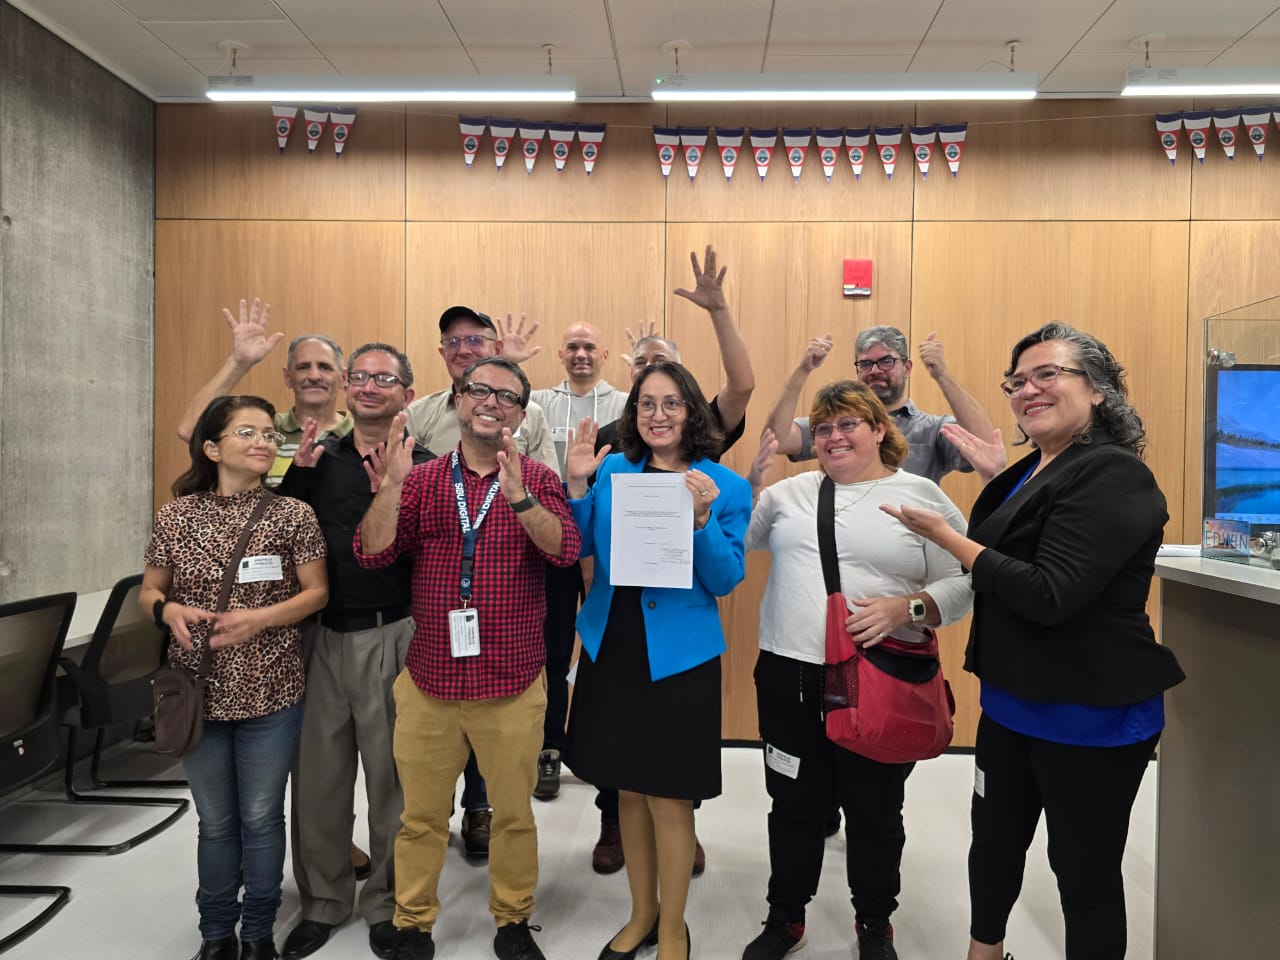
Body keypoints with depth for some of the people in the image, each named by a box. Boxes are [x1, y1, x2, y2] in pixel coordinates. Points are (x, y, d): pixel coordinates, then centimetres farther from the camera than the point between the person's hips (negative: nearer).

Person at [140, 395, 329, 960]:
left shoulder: (292, 513, -6)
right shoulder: (178, 514, -1)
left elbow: (317, 593, -5)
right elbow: (149, 592, 8)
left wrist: (260, 618, -20)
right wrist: (169, 610, -15)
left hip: (270, 693, -1)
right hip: (199, 692, 2)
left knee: (261, 817, 12)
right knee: (215, 820, 17)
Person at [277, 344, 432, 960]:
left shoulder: (421, 466, -3)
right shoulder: (319, 459, 9)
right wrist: (300, 470, -7)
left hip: (391, 636, -3)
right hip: (322, 633, 4)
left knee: (391, 776, 9)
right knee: (317, 774, 12)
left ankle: (387, 904, 29)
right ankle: (323, 900, 33)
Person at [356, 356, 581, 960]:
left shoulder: (537, 480, -2)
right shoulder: (421, 480, 3)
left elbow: (565, 550, -18)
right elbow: (371, 553, -6)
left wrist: (517, 495, -32)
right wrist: (391, 483, -20)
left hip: (512, 685, -1)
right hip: (428, 682, 1)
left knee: (514, 813, 14)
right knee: (421, 815, 15)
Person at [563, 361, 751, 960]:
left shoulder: (726, 487, -6)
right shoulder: (611, 471, 3)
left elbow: (726, 581, -8)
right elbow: (578, 551, 3)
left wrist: (701, 519, -22)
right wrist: (577, 484, -8)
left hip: (678, 657, -3)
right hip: (610, 647, 4)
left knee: (669, 798, 6)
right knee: (629, 789, 17)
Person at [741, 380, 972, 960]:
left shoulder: (923, 497, -1)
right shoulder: (790, 492, 8)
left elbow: (963, 584, -3)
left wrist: (905, 608, -20)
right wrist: (753, 483, 2)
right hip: (789, 675, 3)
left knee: (874, 812, 15)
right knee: (794, 805, 16)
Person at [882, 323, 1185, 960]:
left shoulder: (1113, 477, -19)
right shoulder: (1028, 474, 8)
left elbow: (1049, 595, -28)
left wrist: (947, 537, -21)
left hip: (1090, 716, -8)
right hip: (1012, 702, 8)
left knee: (1084, 871, 11)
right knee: (994, 843, 22)